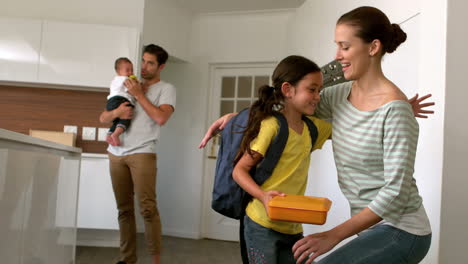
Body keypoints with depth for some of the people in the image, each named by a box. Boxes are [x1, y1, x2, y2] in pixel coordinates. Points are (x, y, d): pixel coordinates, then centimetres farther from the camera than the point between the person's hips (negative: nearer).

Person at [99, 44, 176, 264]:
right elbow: (103, 118, 16)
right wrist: (116, 112, -6)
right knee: (124, 209, 8)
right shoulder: (128, 86, 19)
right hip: (116, 153, 5)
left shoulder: (166, 89, 4)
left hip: (142, 153, -5)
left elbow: (161, 118, -14)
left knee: (147, 208, -11)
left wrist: (139, 94, -7)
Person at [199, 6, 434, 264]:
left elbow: (396, 191, -23)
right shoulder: (339, 95, 2)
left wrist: (334, 235, -25)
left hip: (401, 231, -8)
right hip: (374, 226, 8)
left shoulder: (395, 109, -21)